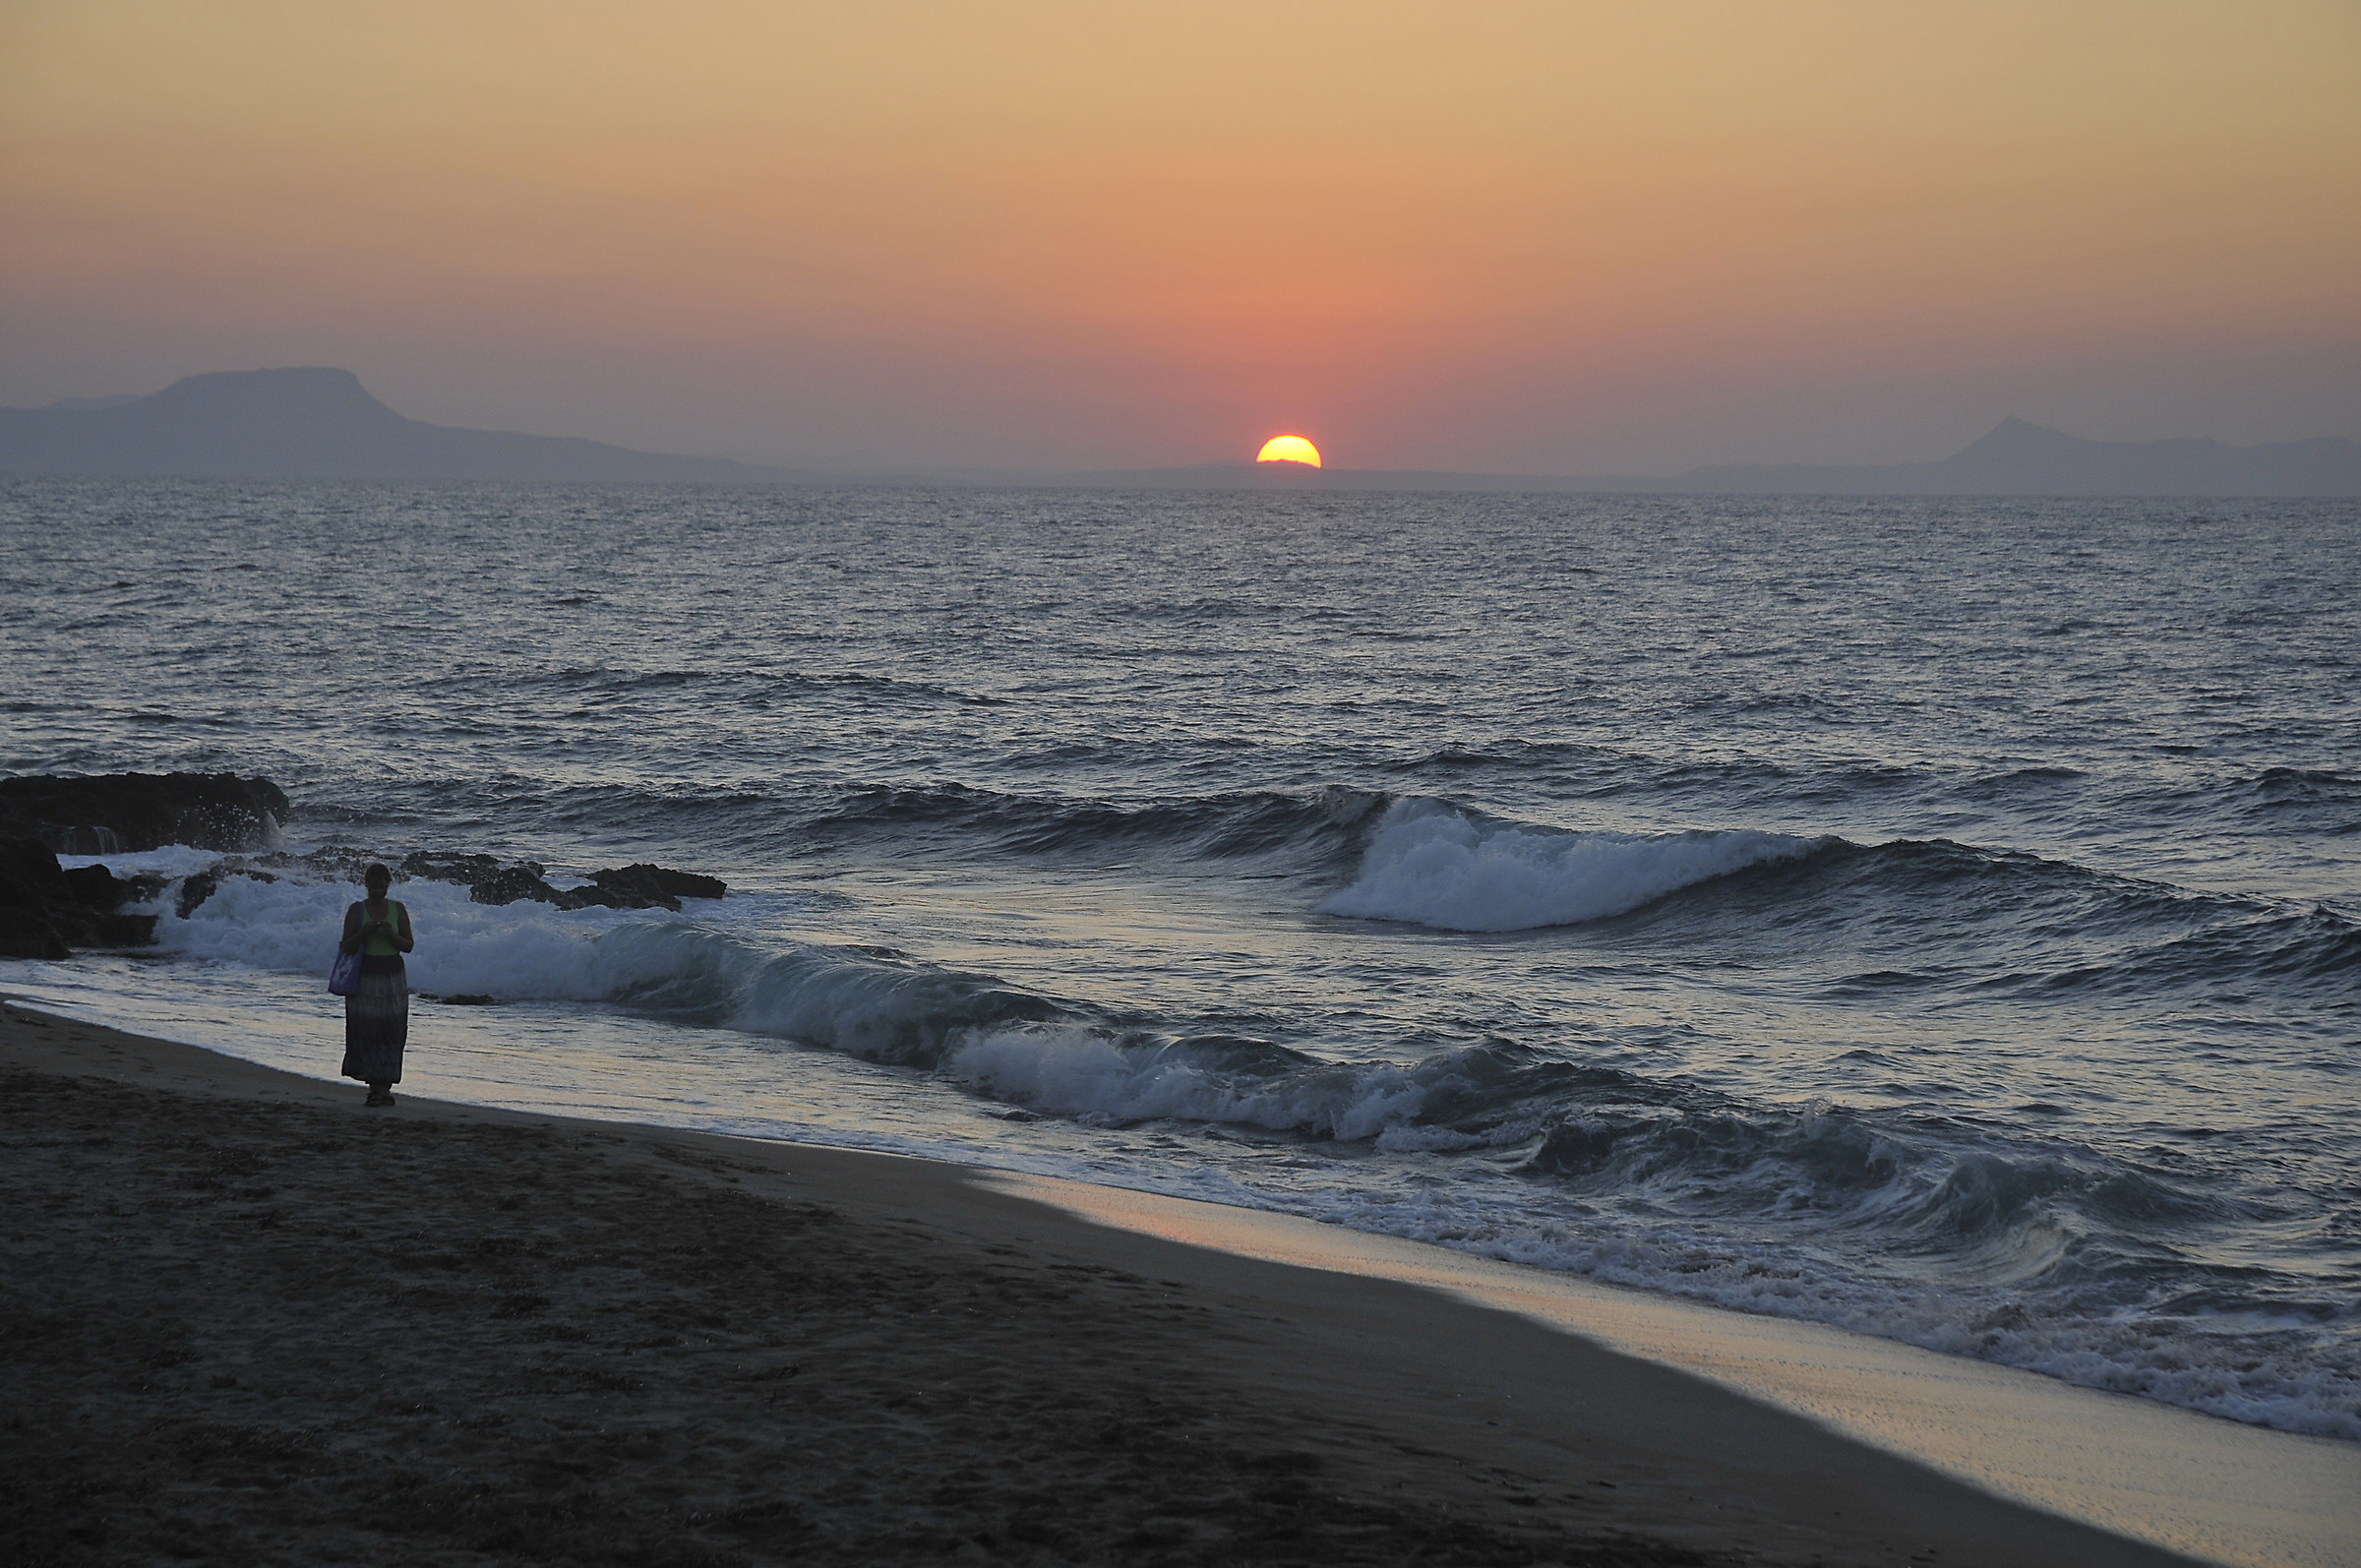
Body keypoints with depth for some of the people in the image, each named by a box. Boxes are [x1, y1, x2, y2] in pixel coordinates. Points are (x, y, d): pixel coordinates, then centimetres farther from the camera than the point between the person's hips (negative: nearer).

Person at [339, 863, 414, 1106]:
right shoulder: (357, 910, 2)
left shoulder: (398, 909, 6)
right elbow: (347, 947, -2)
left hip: (392, 977, 1)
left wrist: (392, 935, -15)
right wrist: (364, 932, -19)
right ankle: (374, 1088, -1)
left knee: (391, 1033, -2)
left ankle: (385, 1088, 1)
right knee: (365, 1032, -5)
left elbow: (409, 945, 4)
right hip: (364, 977, -1)